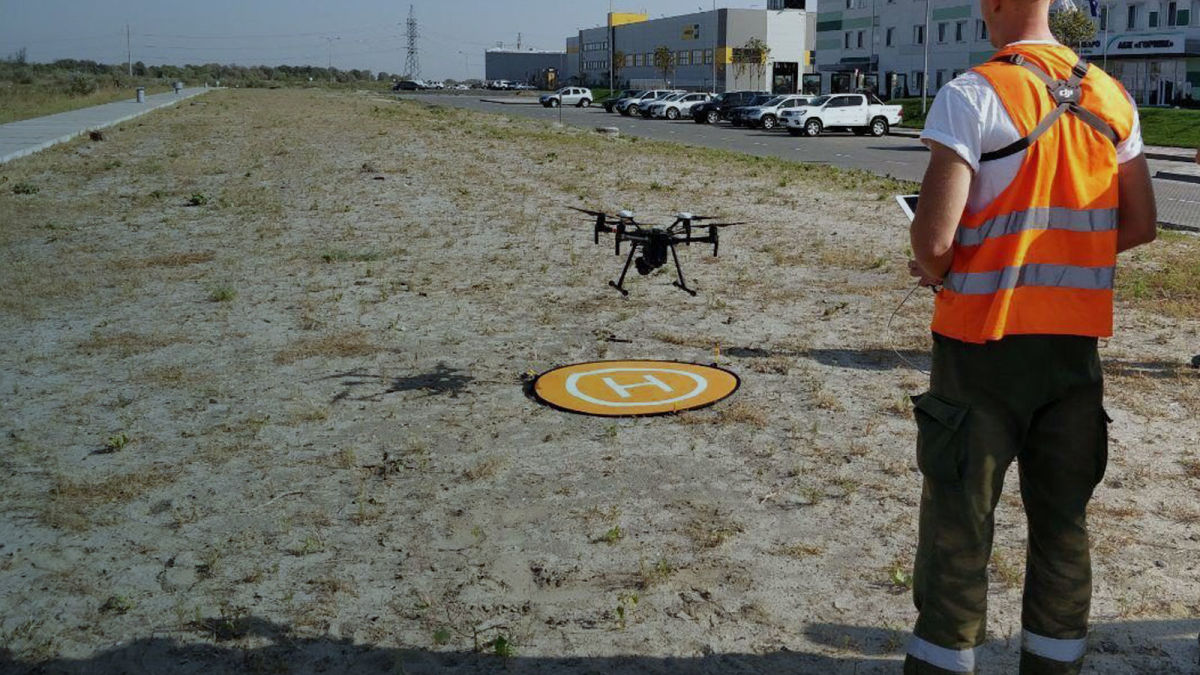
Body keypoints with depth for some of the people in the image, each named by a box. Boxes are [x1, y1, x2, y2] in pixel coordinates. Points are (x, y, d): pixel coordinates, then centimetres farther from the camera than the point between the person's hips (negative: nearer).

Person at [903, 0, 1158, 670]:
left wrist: (935, 271, 2)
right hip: (1078, 341, 5)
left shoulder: (973, 94, -13)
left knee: (958, 522, 5)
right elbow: (1140, 225, 11)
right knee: (1063, 519, 15)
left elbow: (933, 238, -19)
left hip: (984, 343, -5)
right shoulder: (1113, 98, 6)